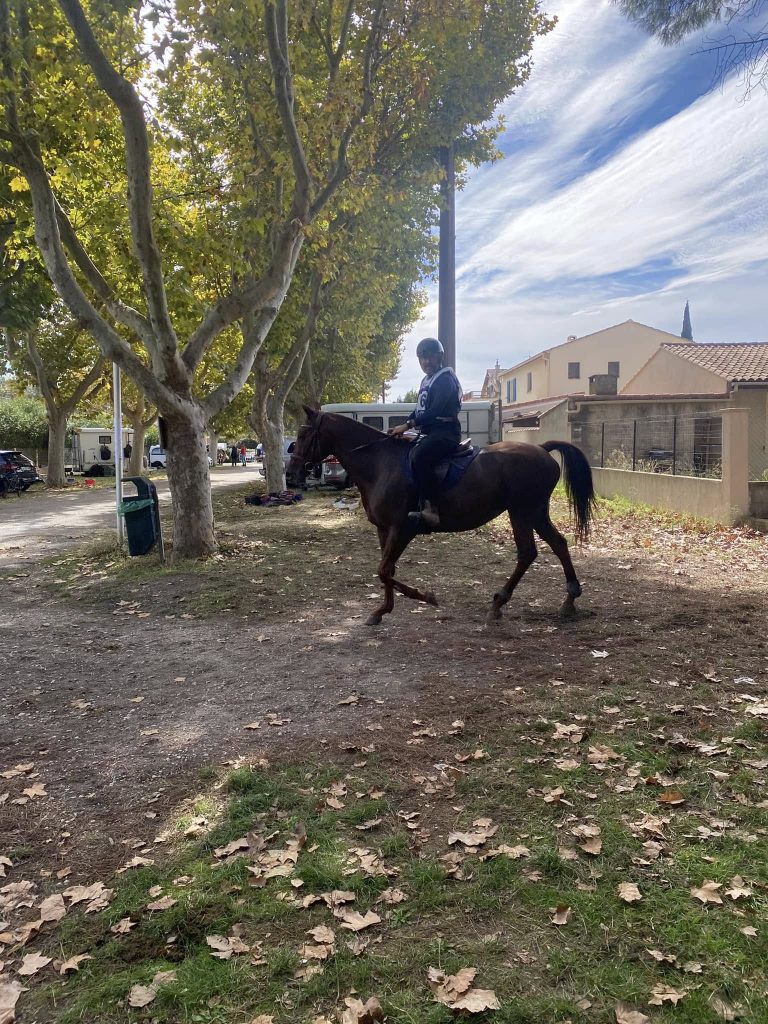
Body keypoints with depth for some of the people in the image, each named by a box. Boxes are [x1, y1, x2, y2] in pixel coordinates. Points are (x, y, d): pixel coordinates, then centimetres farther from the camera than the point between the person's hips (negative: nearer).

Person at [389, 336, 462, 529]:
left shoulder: (446, 378, -10)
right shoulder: (426, 381, 20)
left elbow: (436, 411, -21)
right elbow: (419, 410, 24)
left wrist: (409, 424, -24)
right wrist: (403, 427, 9)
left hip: (446, 431, -11)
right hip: (429, 433, 11)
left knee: (419, 456, -35)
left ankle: (431, 510, -39)